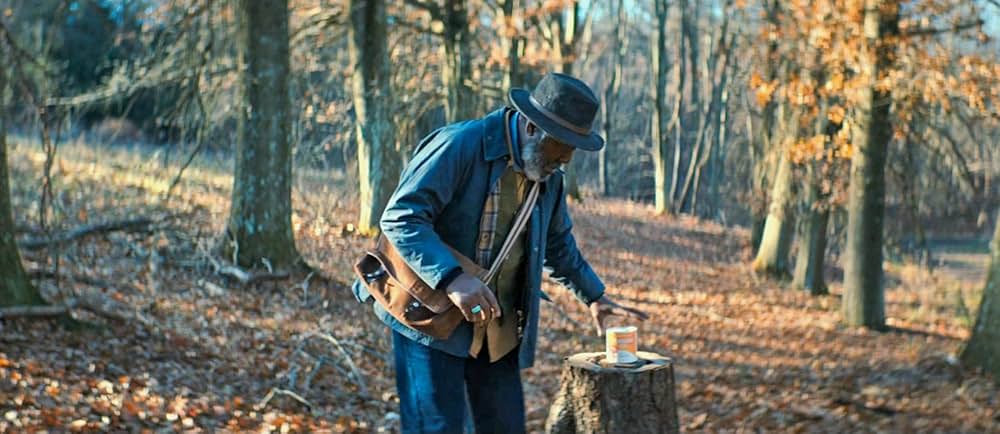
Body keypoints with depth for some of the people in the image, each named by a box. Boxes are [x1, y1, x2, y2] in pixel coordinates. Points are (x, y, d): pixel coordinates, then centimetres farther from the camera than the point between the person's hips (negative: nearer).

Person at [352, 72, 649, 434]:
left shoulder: (549, 175, 8)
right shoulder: (459, 146, -17)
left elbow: (559, 245, 25)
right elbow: (400, 217, -22)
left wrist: (594, 296, 20)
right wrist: (451, 277, -33)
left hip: (498, 328, 7)